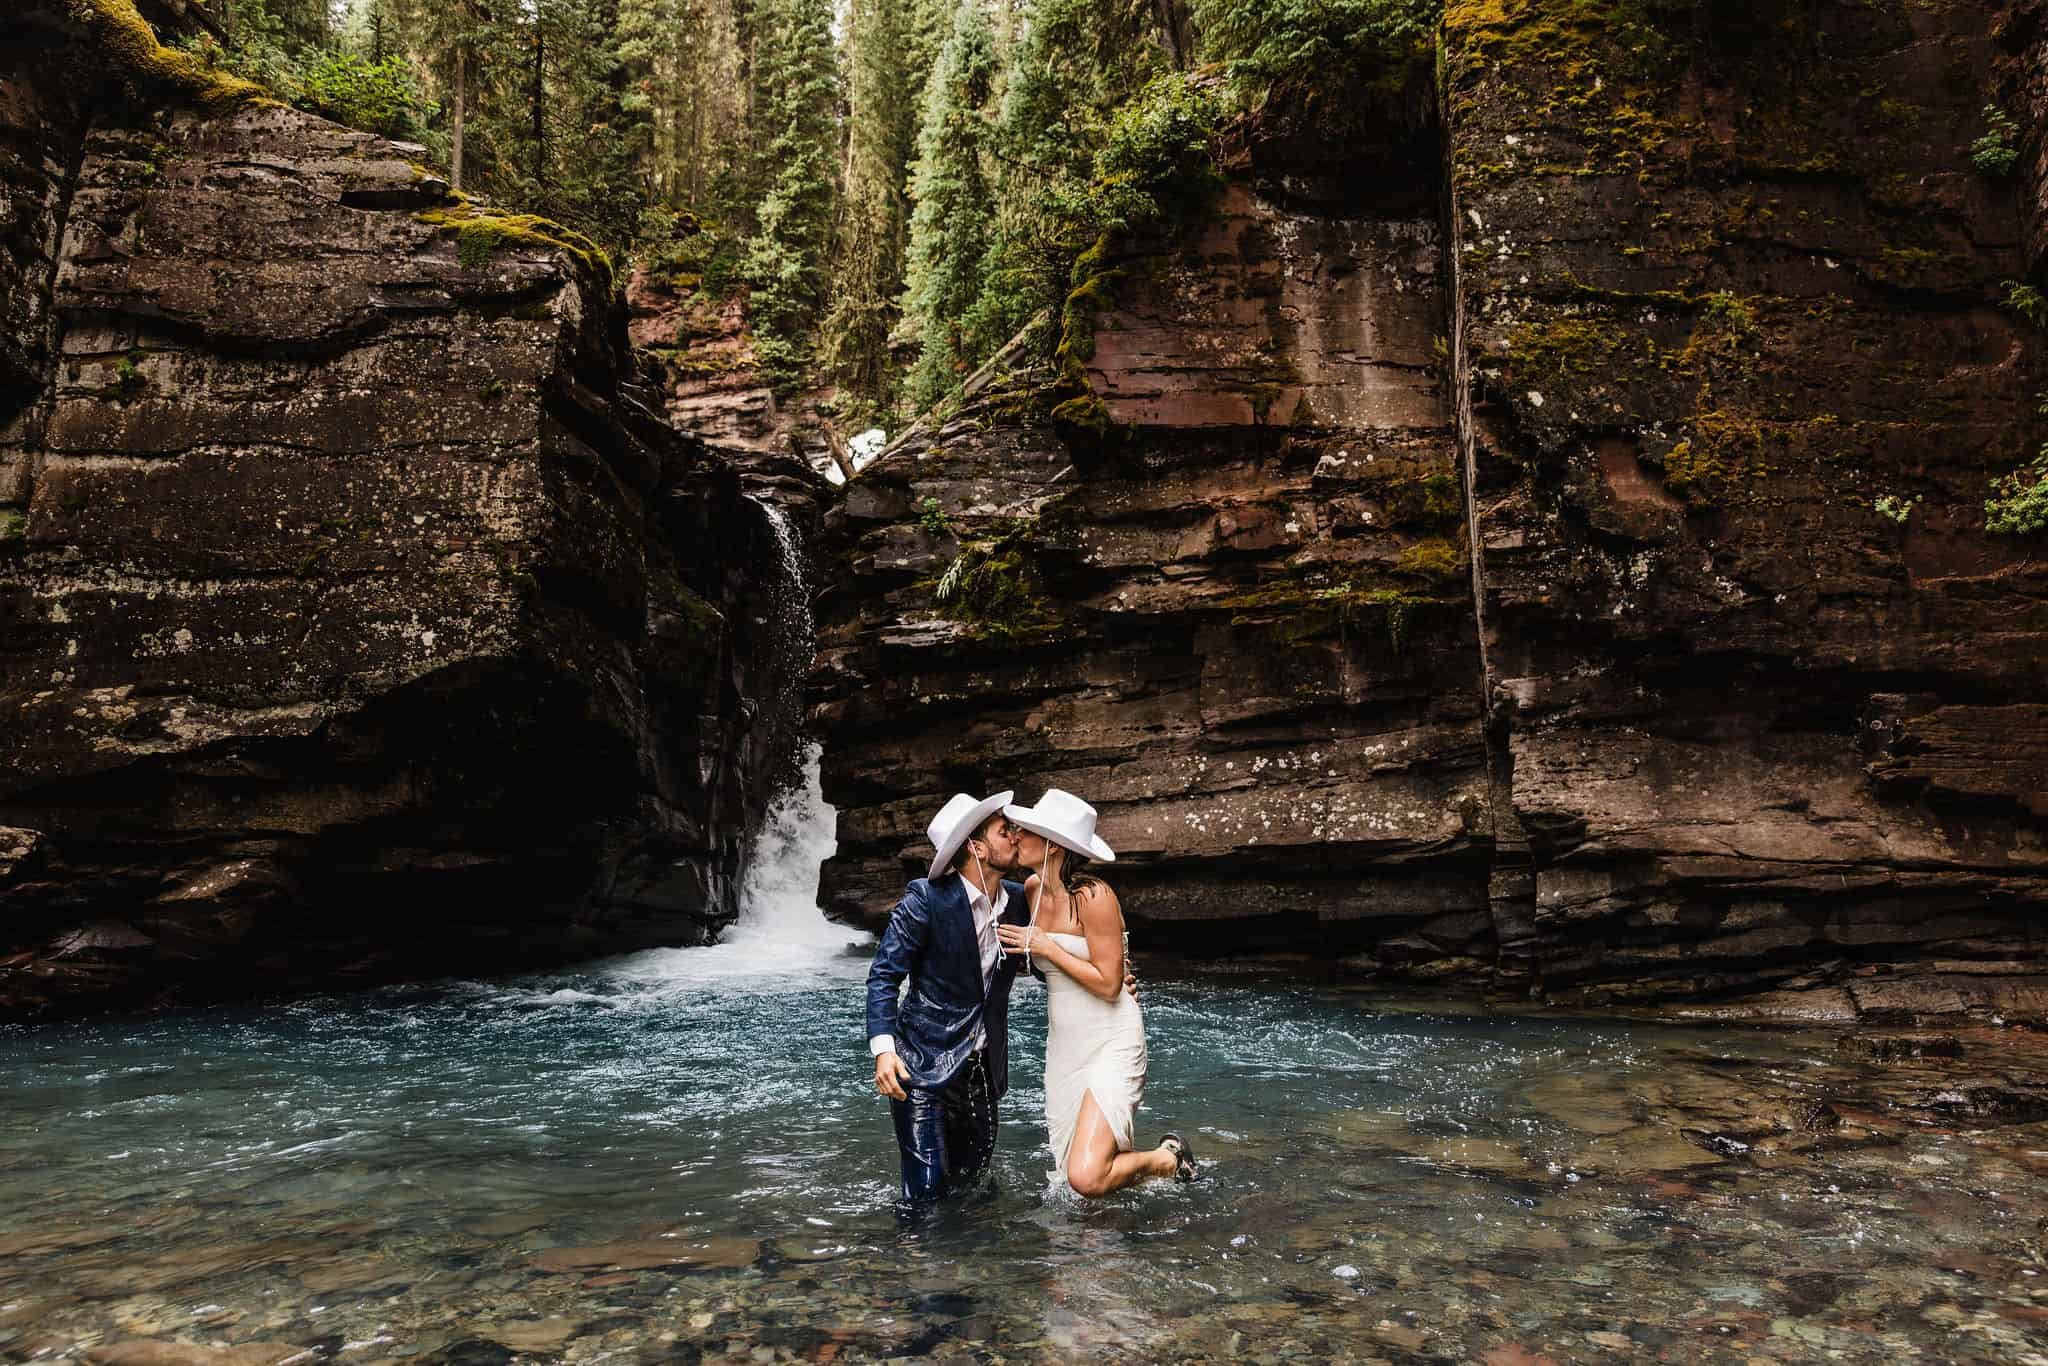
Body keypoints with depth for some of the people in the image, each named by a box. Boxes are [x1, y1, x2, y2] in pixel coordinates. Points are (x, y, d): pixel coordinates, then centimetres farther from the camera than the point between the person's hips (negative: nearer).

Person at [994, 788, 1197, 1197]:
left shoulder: (1093, 896, -20)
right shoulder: (1032, 888, 3)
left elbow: (1108, 984, -19)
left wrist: (1044, 947, -18)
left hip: (1110, 1044, -7)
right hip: (1063, 1045, 8)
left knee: (1087, 1178, -19)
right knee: (1074, 1171, 8)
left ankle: (1168, 1159, 9)